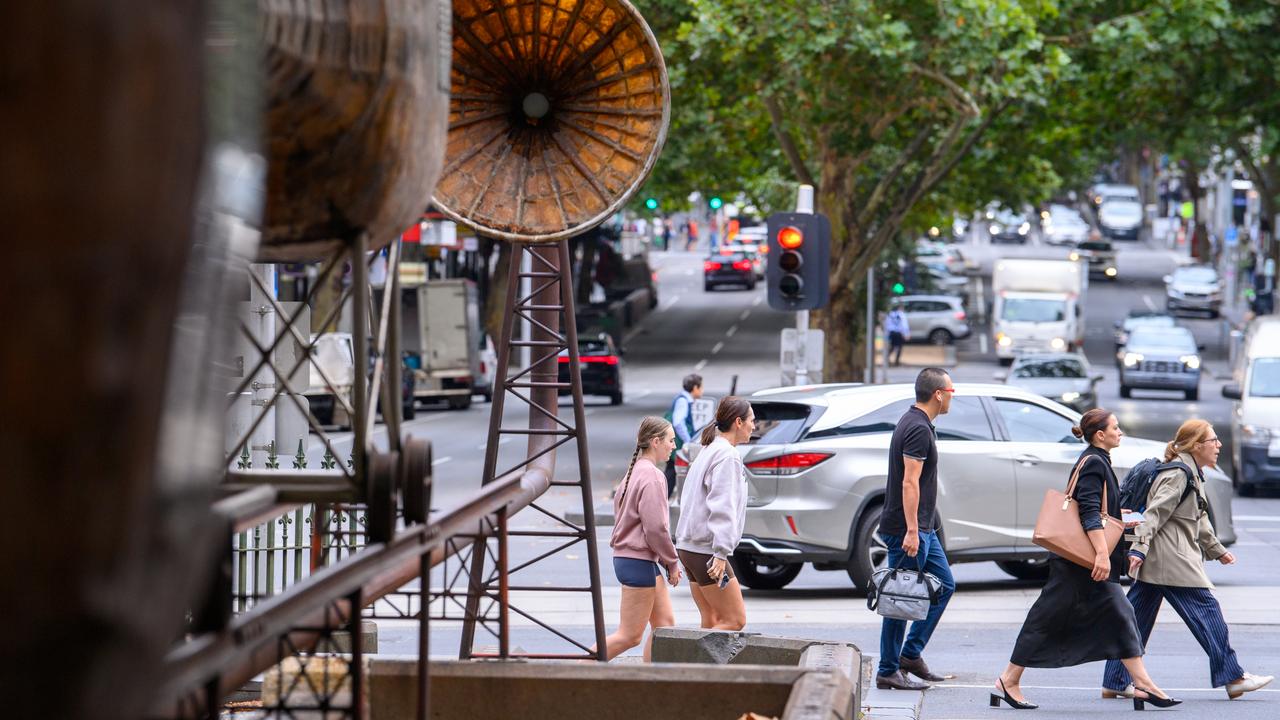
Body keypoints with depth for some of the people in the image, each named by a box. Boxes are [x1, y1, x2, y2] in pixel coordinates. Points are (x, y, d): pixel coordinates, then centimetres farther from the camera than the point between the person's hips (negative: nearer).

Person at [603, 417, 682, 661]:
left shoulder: (635, 472, 14)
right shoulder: (651, 476, -17)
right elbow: (655, 527, -20)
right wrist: (672, 562, -6)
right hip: (639, 561, -10)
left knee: (664, 623, 12)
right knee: (630, 635, -5)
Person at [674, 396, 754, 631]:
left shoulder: (708, 452, 17)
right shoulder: (727, 456, -13)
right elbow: (722, 507, -21)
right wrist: (721, 553, -26)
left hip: (689, 547, 10)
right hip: (706, 550, -10)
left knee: (712, 621, 11)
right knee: (735, 620, -6)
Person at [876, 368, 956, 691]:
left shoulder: (913, 422, 16)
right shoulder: (919, 429, -17)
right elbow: (910, 483, -23)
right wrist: (911, 531, -27)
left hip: (923, 528, 10)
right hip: (907, 530, -10)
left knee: (944, 584, 14)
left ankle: (911, 655, 15)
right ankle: (888, 672, 0)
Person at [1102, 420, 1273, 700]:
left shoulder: (1191, 474, 19)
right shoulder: (1178, 475, -13)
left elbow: (1199, 519, 31)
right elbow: (1155, 513, -22)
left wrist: (1217, 550, 39)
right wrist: (1139, 549, -29)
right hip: (1172, 560, -11)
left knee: (1137, 617, 8)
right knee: (1206, 609, -5)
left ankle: (1115, 683, 9)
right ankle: (1232, 678, -1)